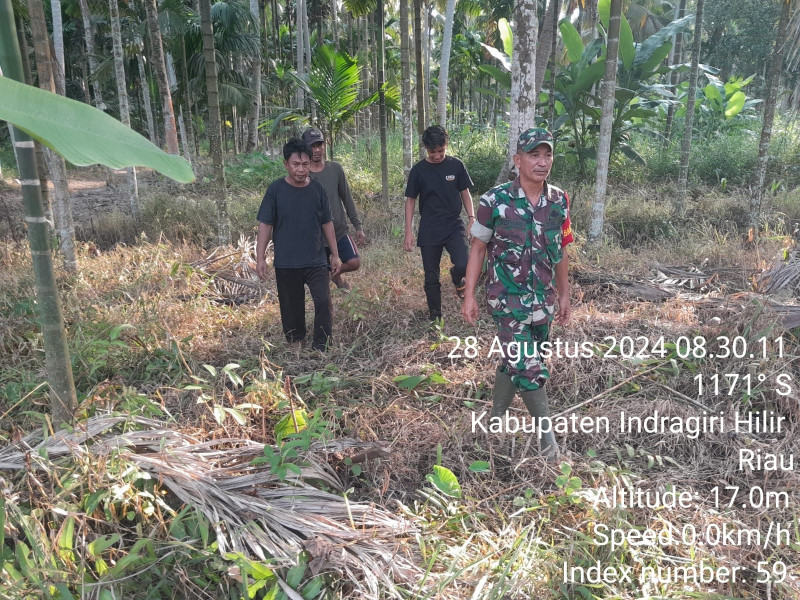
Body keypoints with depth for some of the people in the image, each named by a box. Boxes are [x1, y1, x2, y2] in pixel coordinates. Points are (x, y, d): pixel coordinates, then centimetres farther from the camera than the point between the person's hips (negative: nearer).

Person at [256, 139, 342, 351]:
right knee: (291, 308, 9)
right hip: (286, 262, -1)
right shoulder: (276, 189, -6)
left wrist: (335, 254, 7)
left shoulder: (317, 188, 0)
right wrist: (260, 257, -9)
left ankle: (322, 347, 7)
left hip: (316, 261, 1)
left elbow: (327, 223, 7)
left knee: (323, 301, -7)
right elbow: (265, 224, -4)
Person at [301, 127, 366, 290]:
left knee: (354, 263, -14)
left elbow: (347, 199, 8)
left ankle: (335, 273, 20)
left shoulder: (336, 169, 1)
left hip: (340, 232, 2)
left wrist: (358, 226, 6)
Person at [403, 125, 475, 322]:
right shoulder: (418, 170, -1)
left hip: (454, 226, 0)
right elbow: (410, 200, 4)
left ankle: (456, 278, 14)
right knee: (431, 278, 5)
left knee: (463, 265, -22)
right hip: (429, 231, 0)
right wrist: (408, 232, -1)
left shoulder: (456, 165, 1)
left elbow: (465, 193, 9)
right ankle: (435, 317, 22)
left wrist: (472, 218, -2)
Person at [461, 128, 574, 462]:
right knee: (529, 367, -7)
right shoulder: (495, 201, -12)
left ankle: (497, 417, 36)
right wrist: (469, 296, -7)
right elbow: (478, 249, -4)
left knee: (515, 362, 16)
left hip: (543, 301, 5)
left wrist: (564, 295, 14)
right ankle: (545, 431, 14)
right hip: (508, 301, -5)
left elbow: (560, 252, 11)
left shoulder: (559, 202, 1)